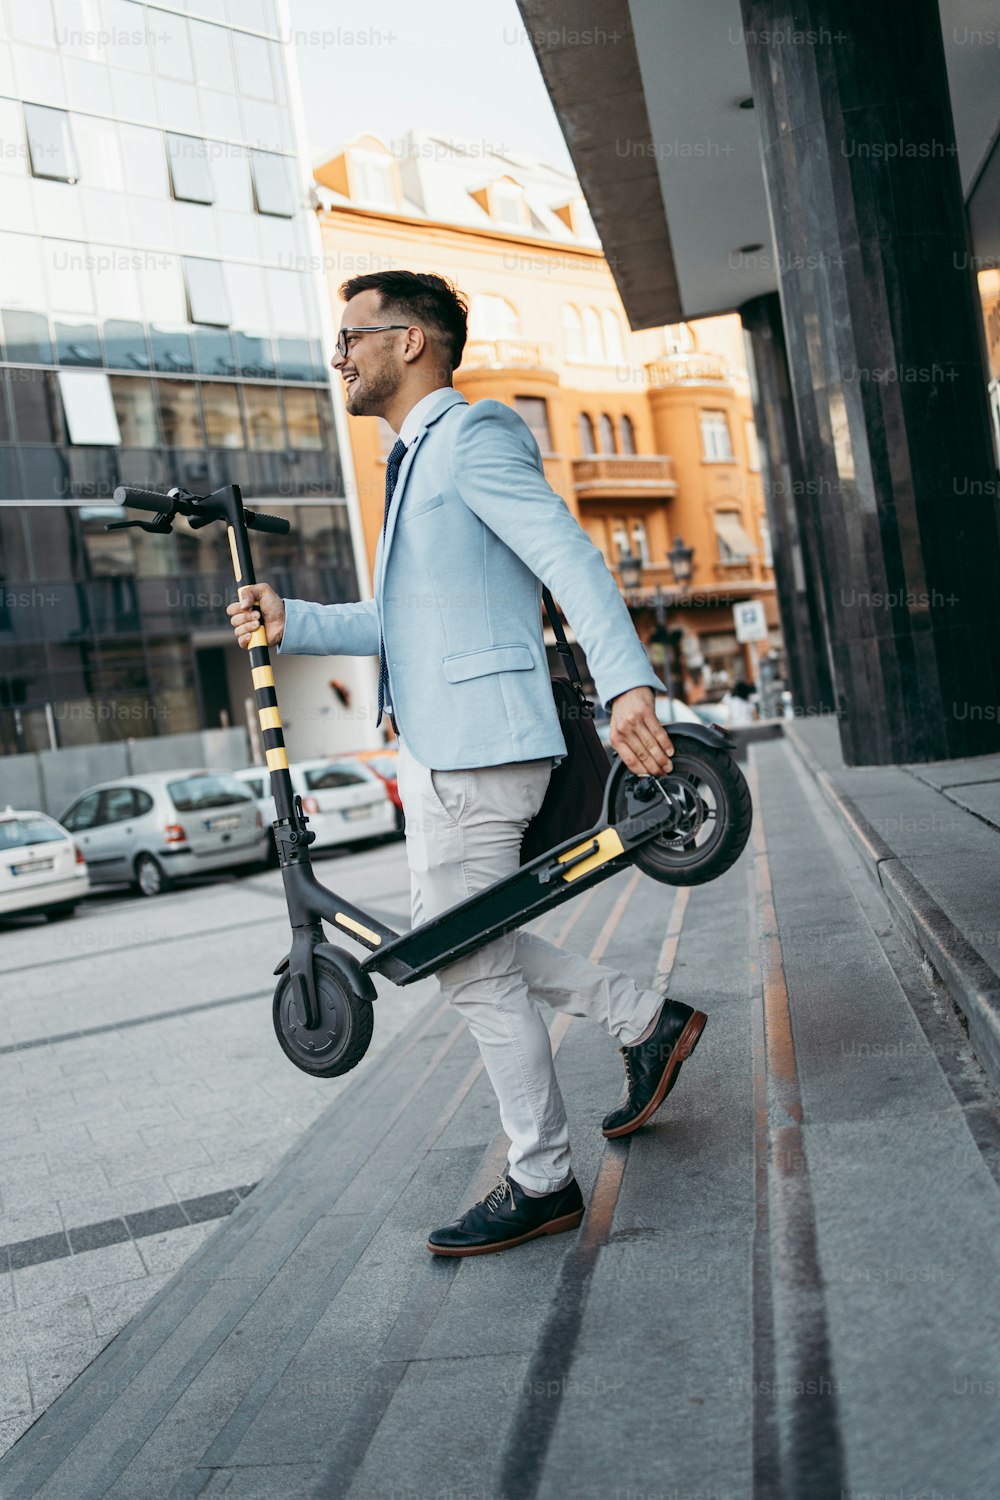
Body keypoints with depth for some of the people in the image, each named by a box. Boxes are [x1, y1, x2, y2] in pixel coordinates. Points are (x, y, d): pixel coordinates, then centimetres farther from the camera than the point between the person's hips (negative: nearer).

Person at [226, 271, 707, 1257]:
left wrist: (626, 685, -35)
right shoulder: (417, 458, 22)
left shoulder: (473, 436, -9)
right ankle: (648, 1022, 28)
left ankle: (542, 1184, 13)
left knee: (473, 965, -2)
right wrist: (291, 624, 6)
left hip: (479, 747, -10)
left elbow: (570, 559, -22)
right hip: (434, 746, 10)